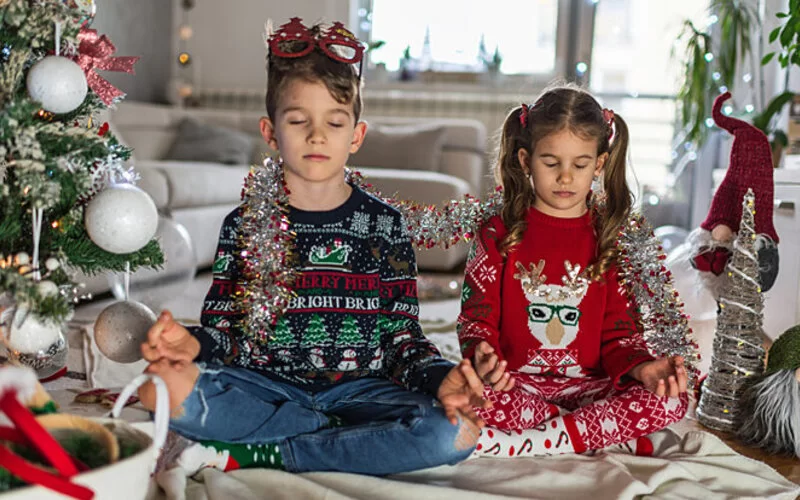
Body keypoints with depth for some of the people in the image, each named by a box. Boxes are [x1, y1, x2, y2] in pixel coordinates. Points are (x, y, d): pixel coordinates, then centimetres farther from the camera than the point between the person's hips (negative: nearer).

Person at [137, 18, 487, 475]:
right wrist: (193, 345, -19)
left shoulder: (384, 225, 5)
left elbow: (402, 335, 4)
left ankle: (254, 455, -18)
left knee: (457, 432, -29)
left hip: (357, 386, 1)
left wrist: (440, 378, -17)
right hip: (264, 385, 0)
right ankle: (360, 440, -15)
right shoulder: (245, 224, 6)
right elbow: (223, 329, 5)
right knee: (163, 385, -29)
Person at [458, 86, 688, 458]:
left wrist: (642, 367, -16)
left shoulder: (611, 239, 9)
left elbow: (618, 333, 8)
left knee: (670, 401, -25)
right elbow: (478, 318, 0)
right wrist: (481, 357, -23)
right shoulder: (499, 233, 5)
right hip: (516, 384, -1)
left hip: (587, 386, 2)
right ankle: (605, 434, -20)